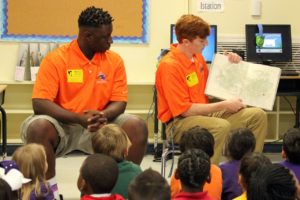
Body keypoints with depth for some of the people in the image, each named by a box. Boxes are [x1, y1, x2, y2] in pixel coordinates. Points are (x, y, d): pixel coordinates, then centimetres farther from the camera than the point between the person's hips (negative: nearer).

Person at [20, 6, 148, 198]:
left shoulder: (114, 60, -1)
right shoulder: (56, 59, -11)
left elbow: (119, 102, -1)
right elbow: (40, 103, -17)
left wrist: (103, 116, -25)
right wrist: (80, 118, -28)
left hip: (100, 126, 3)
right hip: (62, 125, -2)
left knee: (138, 127, -21)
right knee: (38, 127, -34)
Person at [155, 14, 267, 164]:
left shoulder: (197, 57, 8)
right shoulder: (169, 66, -18)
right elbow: (185, 110, -20)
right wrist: (224, 105, -17)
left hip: (205, 113, 9)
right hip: (179, 122, -9)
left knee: (258, 116, 1)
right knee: (222, 126, -37)